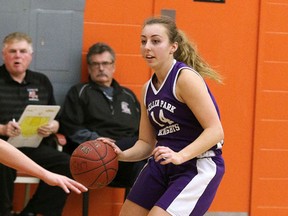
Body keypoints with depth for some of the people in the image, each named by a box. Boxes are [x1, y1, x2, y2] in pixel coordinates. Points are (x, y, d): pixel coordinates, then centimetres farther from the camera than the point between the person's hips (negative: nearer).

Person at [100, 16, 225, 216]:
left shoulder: (186, 78, -16)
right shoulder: (148, 89, 8)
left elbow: (215, 130, -21)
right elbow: (146, 143, 12)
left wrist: (179, 156, -33)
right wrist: (122, 155, -8)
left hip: (199, 166, -8)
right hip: (162, 165, 8)